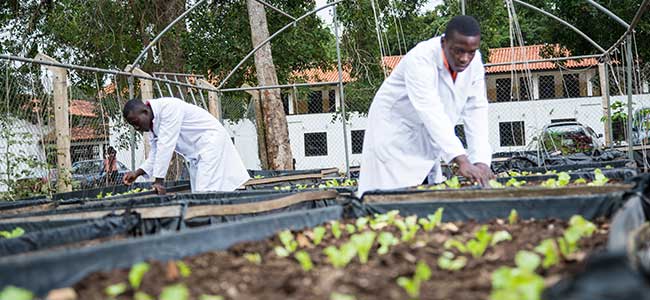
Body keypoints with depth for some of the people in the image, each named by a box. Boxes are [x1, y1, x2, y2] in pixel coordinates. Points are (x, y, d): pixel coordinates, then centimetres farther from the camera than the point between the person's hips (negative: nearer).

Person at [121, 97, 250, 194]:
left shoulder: (168, 108, -22)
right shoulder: (152, 124, 7)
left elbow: (166, 146, -26)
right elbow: (155, 153, 12)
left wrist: (159, 181, -26)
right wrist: (137, 173, -4)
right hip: (196, 154, 9)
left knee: (207, 192, -17)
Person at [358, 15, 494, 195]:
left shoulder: (474, 61, -8)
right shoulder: (420, 60, -28)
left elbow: (476, 111, -9)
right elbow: (431, 112, -38)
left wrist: (481, 161, -21)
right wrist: (461, 160, -45)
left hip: (426, 141, 6)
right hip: (394, 136, -6)